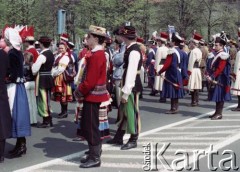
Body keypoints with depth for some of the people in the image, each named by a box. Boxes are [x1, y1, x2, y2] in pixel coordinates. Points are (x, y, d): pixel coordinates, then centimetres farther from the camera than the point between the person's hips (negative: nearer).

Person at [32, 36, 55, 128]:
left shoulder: (42, 55, -18)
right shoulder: (51, 54, 9)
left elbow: (34, 69, -17)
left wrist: (32, 65, 2)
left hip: (42, 79, -9)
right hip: (49, 78, 9)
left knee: (43, 99, -1)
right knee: (47, 99, 15)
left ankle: (46, 121, 5)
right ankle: (49, 120, 21)